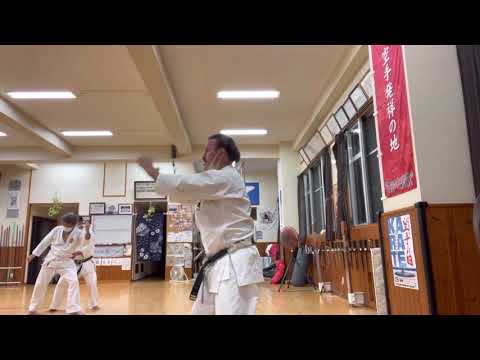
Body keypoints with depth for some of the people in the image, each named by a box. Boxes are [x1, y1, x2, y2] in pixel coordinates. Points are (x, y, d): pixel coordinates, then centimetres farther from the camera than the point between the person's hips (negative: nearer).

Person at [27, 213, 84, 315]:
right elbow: (45, 241, 2)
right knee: (40, 283, 12)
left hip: (66, 262, -3)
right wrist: (34, 254, 8)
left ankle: (74, 309, -18)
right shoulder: (57, 230, -9)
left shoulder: (78, 234, -16)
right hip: (51, 260, 3)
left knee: (73, 281, -23)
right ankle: (33, 307, 35)